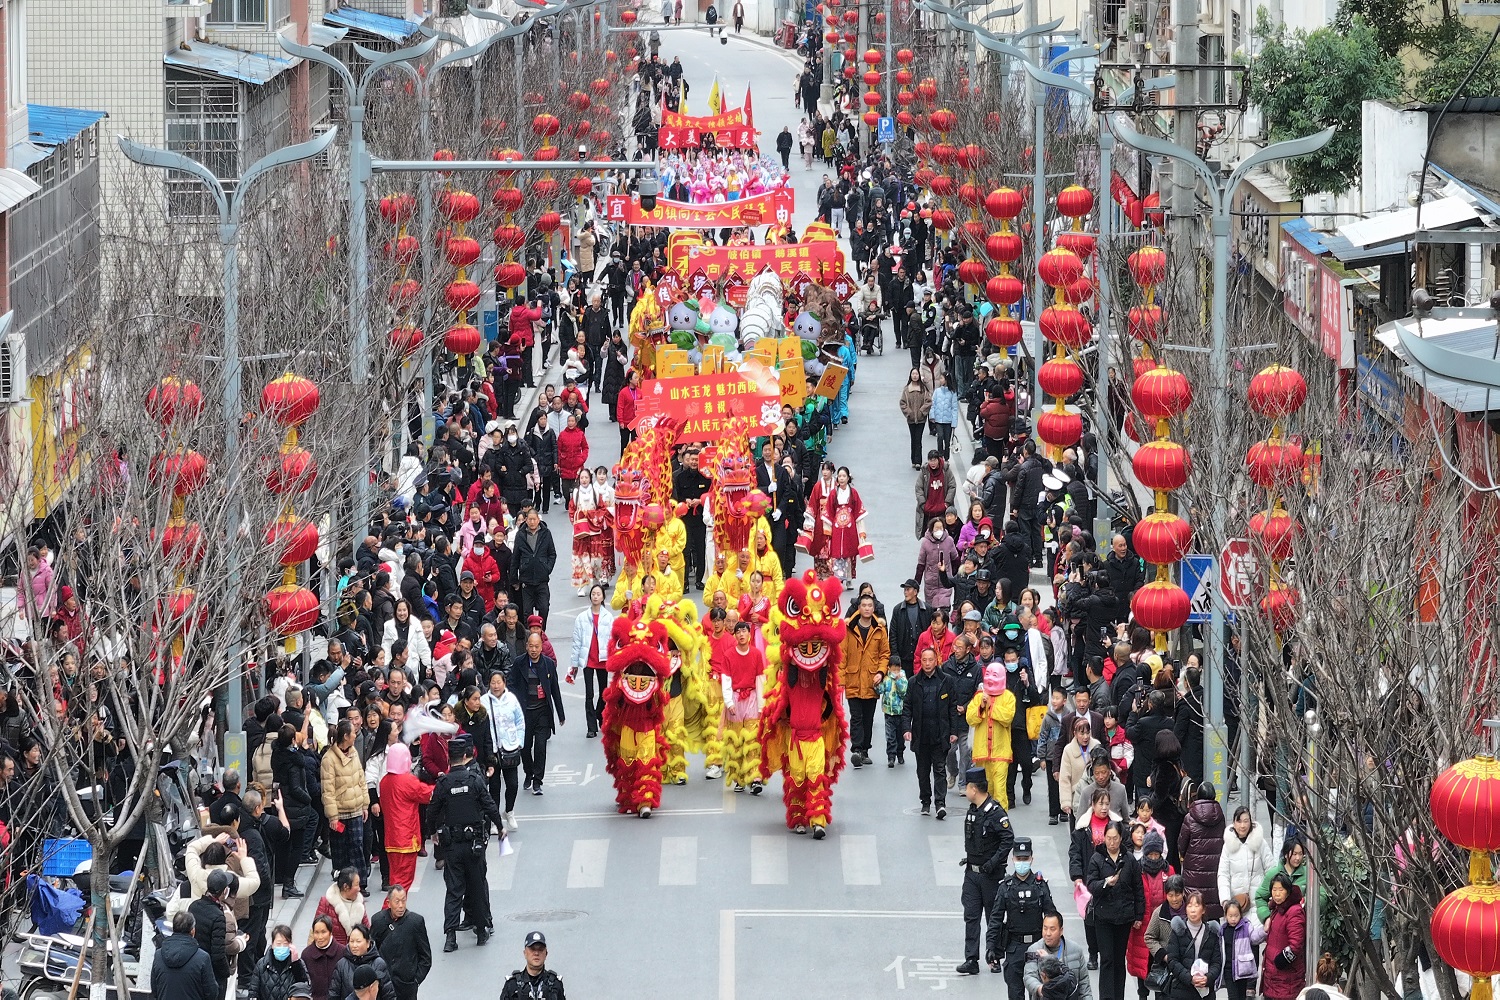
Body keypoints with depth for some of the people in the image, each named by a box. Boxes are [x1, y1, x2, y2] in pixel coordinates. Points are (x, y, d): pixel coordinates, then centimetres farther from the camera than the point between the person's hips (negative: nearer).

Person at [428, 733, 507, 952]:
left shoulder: (443, 784, -5)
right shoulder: (475, 779, -9)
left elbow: (433, 813, 1)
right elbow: (490, 806, -7)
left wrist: (436, 832, 21)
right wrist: (500, 827, 9)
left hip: (451, 845, 1)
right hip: (475, 842, -1)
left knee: (454, 889, 3)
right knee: (478, 886, 12)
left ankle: (450, 935, -6)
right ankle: (482, 930, 20)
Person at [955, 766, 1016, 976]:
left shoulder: (995, 813, -17)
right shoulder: (972, 811, 8)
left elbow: (1008, 839, -21)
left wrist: (993, 863, -21)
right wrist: (969, 859, 9)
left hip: (990, 874, -7)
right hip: (972, 871, 7)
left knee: (994, 917, 6)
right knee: (971, 916, 2)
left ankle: (995, 957, 17)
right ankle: (971, 960, 2)